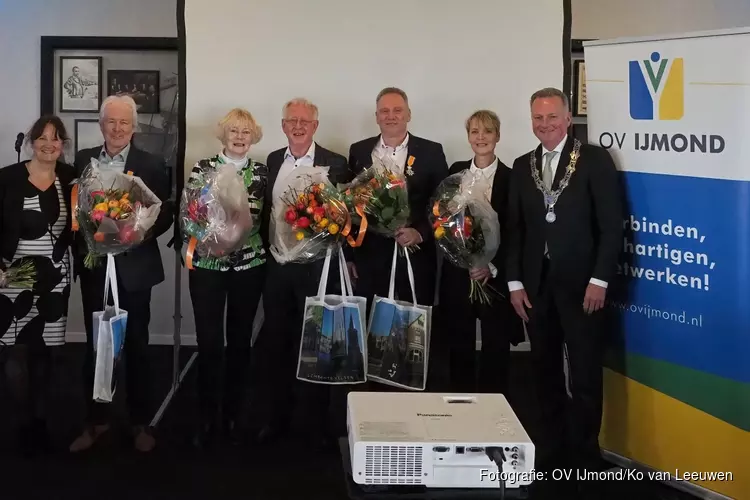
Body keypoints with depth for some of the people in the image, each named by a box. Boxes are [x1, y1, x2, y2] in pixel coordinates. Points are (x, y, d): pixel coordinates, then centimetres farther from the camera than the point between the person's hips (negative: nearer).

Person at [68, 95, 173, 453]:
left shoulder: (152, 165, -2)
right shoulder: (83, 160, 5)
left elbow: (165, 214, -3)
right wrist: (81, 245, -8)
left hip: (134, 266, -2)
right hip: (93, 265, 2)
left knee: (136, 345, 8)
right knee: (94, 345, 10)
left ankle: (140, 422, 19)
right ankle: (96, 420, 22)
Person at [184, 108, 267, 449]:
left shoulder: (262, 173, 5)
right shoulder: (202, 168, 1)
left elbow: (267, 219, 7)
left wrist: (242, 231, -11)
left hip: (249, 265, 2)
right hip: (207, 264, -2)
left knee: (240, 341, 8)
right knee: (209, 343, -3)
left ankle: (233, 414, 21)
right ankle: (207, 417, 10)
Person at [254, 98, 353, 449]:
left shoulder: (335, 164, -5)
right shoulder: (273, 161, 9)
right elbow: (266, 208, 14)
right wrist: (264, 250, 8)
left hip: (316, 268, -4)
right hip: (276, 266, 4)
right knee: (273, 345, 11)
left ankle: (318, 423, 18)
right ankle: (276, 418, 25)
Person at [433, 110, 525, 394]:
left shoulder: (511, 178, -2)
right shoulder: (455, 172, 8)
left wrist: (492, 266, -13)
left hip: (496, 276, -2)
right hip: (458, 273, 2)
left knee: (495, 349, 2)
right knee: (459, 349, 5)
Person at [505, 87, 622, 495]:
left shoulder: (595, 159, -3)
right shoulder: (522, 166, 11)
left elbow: (611, 225, -7)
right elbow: (514, 227, 10)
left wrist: (599, 280, -13)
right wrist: (515, 281, 3)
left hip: (580, 284, -4)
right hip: (536, 285, 4)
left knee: (585, 375, 1)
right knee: (545, 373, 9)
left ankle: (583, 456, 12)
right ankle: (550, 450, 19)